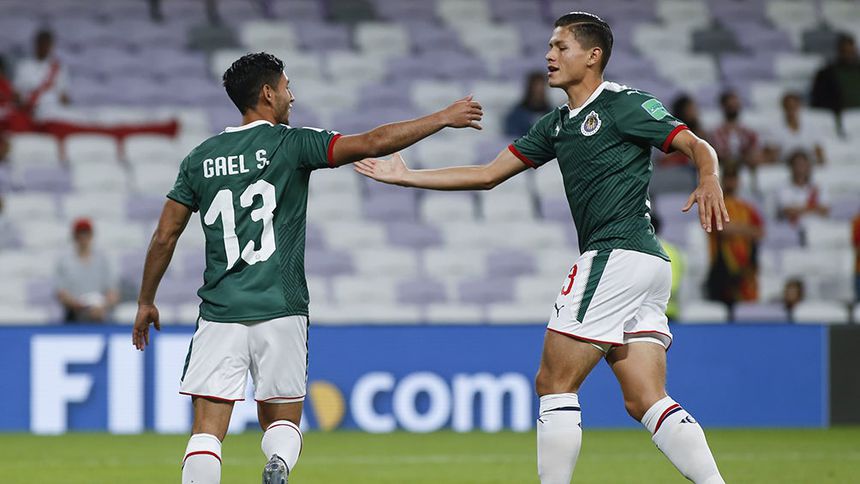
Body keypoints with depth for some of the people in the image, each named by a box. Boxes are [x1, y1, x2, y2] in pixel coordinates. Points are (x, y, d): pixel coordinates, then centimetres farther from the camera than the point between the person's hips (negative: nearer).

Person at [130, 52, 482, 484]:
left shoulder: (199, 158, 8)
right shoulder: (290, 144, -2)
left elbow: (164, 237, 9)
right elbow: (373, 143, -7)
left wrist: (146, 302, 21)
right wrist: (443, 119, 2)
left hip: (219, 314, 2)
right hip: (280, 312, -2)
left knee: (207, 430, -2)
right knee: (282, 422, 12)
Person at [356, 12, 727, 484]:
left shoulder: (625, 105, -3)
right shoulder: (557, 125, 22)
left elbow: (698, 146, -8)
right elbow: (489, 174, 25)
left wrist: (710, 180, -30)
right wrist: (406, 176, 23)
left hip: (616, 254, -9)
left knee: (553, 383, -5)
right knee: (645, 401, 1)